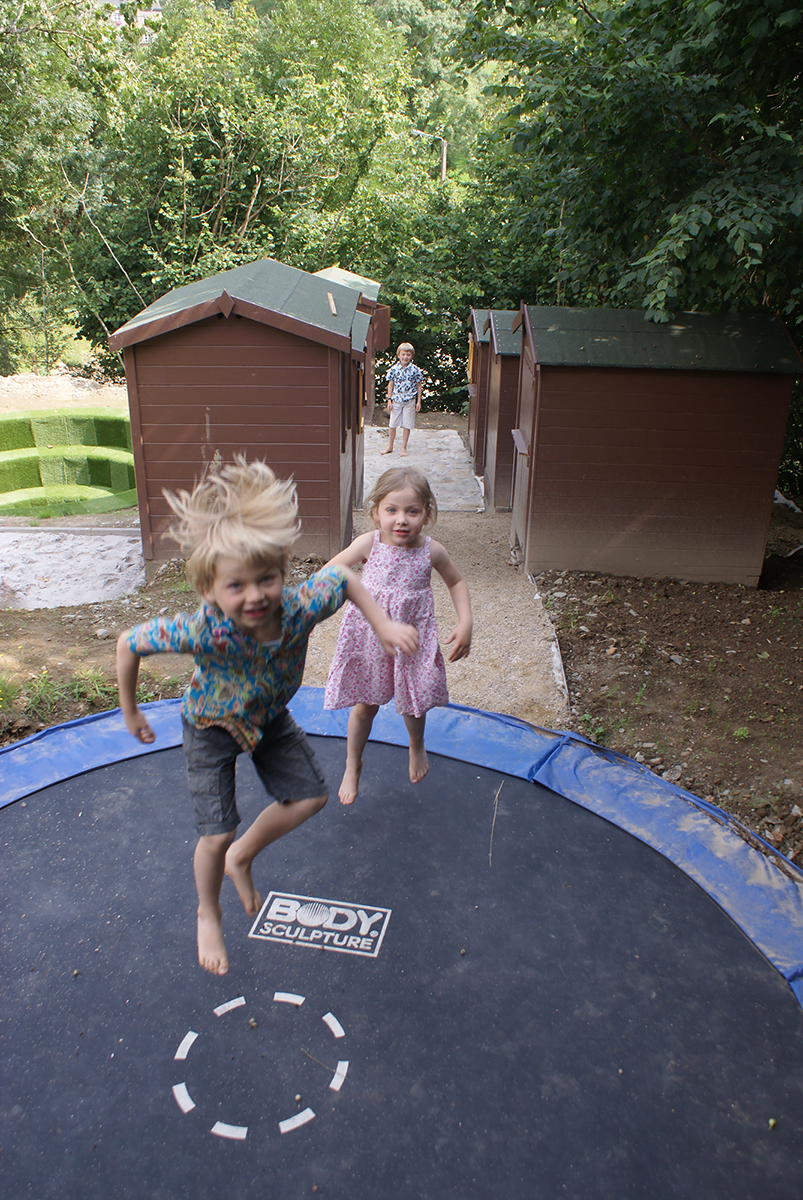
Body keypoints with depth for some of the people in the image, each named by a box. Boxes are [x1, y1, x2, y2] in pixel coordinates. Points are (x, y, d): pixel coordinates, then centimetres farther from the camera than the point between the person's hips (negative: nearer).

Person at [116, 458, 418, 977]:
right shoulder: (201, 632, -43)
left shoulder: (301, 606, -36)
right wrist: (131, 712, -12)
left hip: (270, 717, 4)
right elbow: (129, 643, -25)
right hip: (212, 726, -4)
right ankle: (209, 914, 33)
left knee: (310, 796, 9)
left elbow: (342, 575, -13)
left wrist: (383, 624, -19)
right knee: (218, 833, 0)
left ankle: (242, 859, 34)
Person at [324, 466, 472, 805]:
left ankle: (416, 747, 52)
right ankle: (353, 765, 37)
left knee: (414, 702, 18)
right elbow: (330, 572, -6)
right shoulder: (369, 544, -17)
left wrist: (465, 624, -5)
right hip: (369, 637, -1)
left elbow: (457, 582, 4)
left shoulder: (431, 551, -13)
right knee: (364, 705, 12)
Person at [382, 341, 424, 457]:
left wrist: (418, 401, 2)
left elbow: (419, 385, 3)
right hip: (396, 401, 1)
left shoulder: (415, 370, -3)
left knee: (407, 425, 4)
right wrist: (389, 400, 2)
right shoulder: (394, 369, -1)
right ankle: (390, 447, 21)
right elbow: (390, 384, 5)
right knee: (393, 425, 8)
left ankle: (404, 448, 15)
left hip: (410, 401, -1)